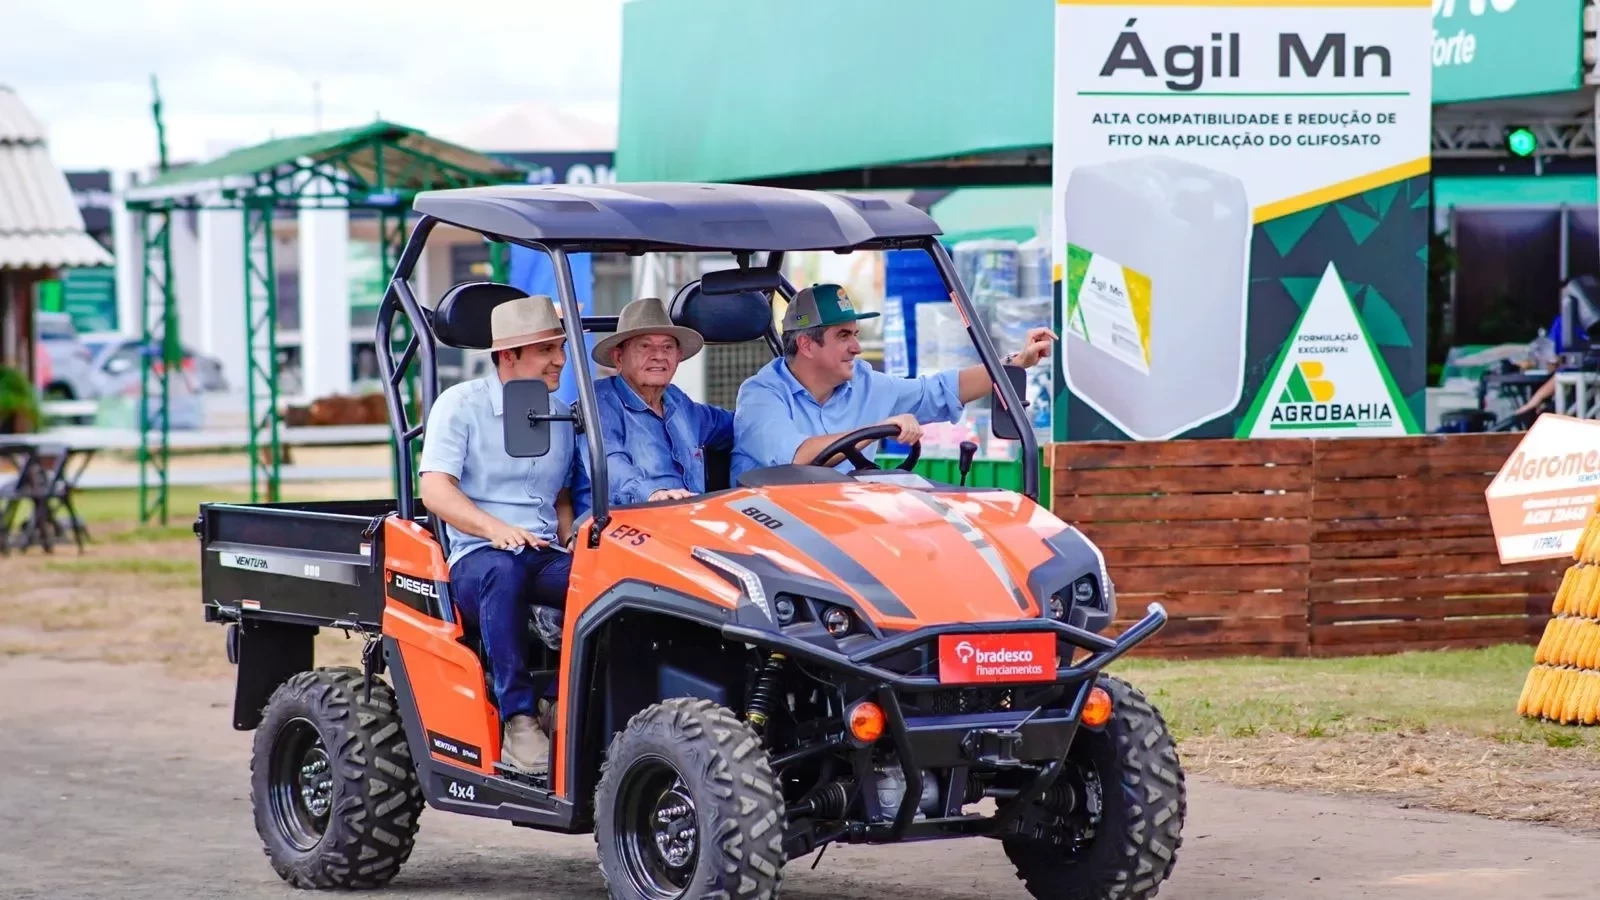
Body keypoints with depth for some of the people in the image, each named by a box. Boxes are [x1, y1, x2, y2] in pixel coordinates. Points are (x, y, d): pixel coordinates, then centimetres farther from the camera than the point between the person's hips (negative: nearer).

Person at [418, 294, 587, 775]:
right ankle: (518, 718, -40)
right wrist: (493, 527, -24)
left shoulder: (561, 415, 19)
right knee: (503, 570, -41)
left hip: (546, 556, 4)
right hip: (476, 557, -4)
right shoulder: (461, 404, 3)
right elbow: (435, 490, -7)